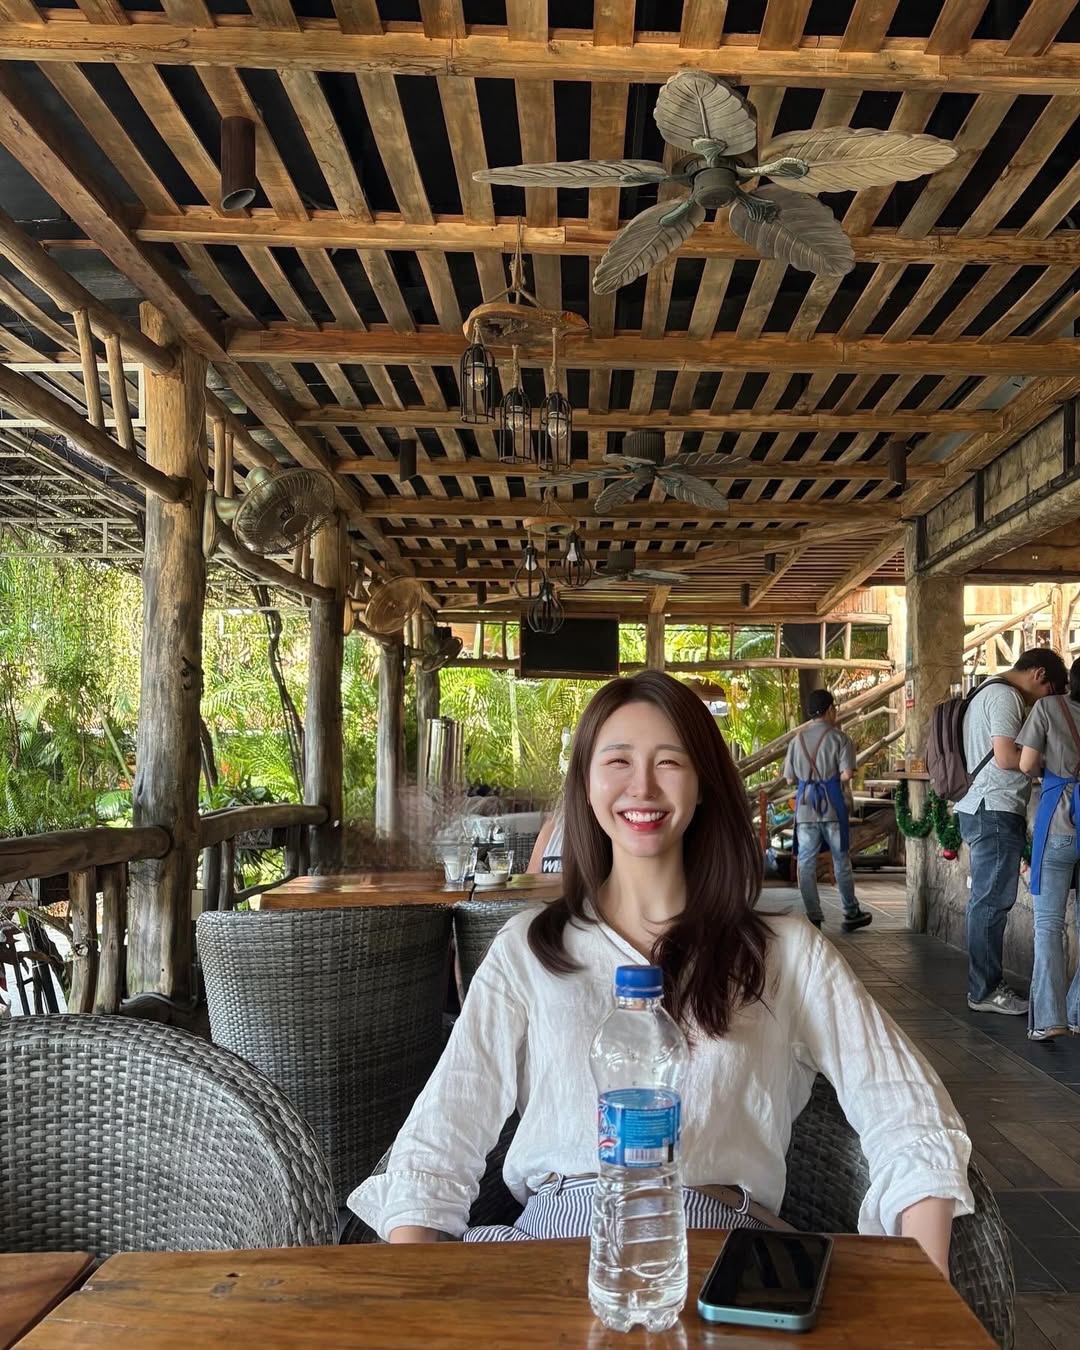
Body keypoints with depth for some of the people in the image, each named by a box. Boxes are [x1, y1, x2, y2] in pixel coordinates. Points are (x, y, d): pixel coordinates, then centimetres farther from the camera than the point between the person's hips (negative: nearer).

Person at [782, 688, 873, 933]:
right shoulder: (839, 738, -3)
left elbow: (789, 778, 8)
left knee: (806, 863, 5)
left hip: (805, 805, 3)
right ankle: (851, 914, 18)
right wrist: (832, 779, 7)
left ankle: (813, 918, 6)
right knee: (841, 860, 8)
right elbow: (847, 774, -12)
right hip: (831, 804, -2)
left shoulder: (798, 739, 8)